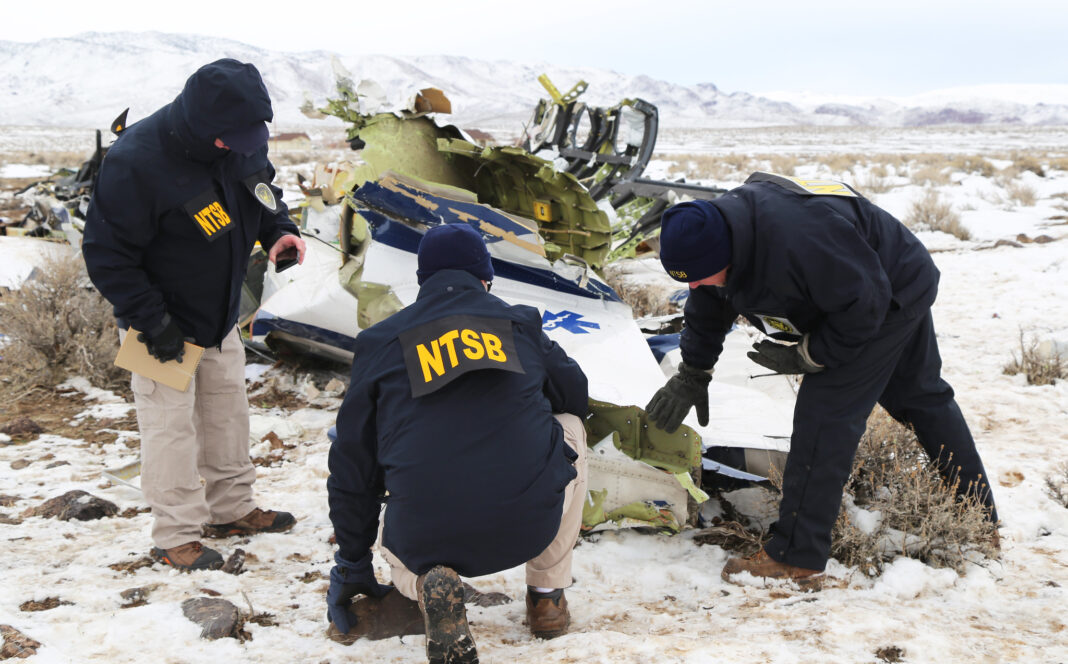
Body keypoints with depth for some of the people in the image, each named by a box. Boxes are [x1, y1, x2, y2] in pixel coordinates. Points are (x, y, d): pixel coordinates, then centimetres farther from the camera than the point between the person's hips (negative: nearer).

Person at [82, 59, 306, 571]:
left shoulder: (242, 141, -8)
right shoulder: (136, 162, -29)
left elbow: (263, 188, 13)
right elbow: (106, 251, -22)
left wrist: (279, 230, -9)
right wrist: (150, 319, -24)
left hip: (221, 317, 7)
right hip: (164, 325, -7)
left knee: (227, 409, 17)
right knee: (171, 424, -1)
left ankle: (232, 508, 34)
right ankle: (174, 535, 12)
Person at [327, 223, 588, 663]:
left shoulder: (380, 341, 11)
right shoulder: (521, 323, 13)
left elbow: (353, 461, 15)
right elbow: (575, 395, 31)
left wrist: (352, 564, 26)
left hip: (428, 538, 0)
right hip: (532, 523, 0)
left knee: (393, 544, 38)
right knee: (569, 427, 30)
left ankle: (427, 583, -1)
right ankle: (548, 595, 25)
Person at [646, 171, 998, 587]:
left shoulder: (796, 236, -42)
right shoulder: (715, 231, -13)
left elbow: (864, 303, -32)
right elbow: (708, 309, 5)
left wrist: (809, 356, -23)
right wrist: (692, 374, 4)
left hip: (890, 299, -10)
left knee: (826, 413, -17)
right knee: (922, 398, 21)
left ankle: (796, 559, -14)